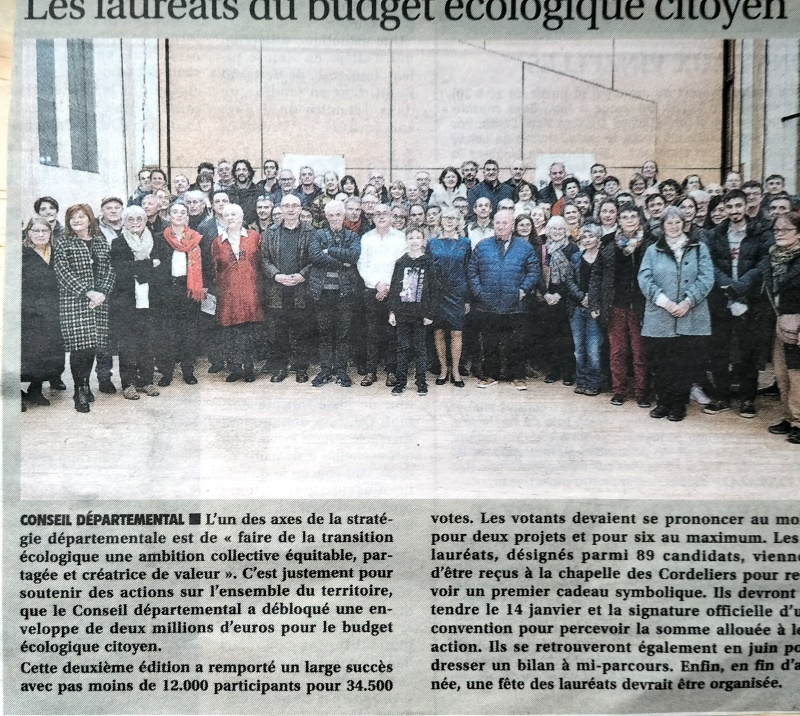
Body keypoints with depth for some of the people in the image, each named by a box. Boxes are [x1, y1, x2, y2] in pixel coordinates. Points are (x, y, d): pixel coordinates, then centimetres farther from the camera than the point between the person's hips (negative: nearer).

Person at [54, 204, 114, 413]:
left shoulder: (101, 242, 12)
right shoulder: (64, 245, 2)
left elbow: (109, 270, 7)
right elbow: (64, 273, -7)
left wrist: (102, 292, -9)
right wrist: (88, 292, -16)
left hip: (99, 301, 4)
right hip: (74, 302, -3)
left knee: (93, 345, 5)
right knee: (79, 346, -7)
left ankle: (86, 384, 21)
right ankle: (79, 391, 1)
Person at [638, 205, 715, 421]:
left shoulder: (699, 248, 9)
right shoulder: (652, 250, 10)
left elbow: (706, 278, -1)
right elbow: (645, 279, -1)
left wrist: (688, 302, -14)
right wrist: (663, 301, -14)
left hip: (690, 318, -1)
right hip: (659, 318, 1)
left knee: (685, 363, 2)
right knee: (660, 363, 5)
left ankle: (679, 405, 14)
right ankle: (663, 402, 19)